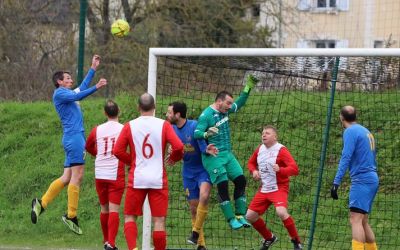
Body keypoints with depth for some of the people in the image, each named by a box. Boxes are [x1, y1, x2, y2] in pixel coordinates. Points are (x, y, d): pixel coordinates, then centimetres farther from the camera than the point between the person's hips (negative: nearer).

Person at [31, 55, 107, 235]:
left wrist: (93, 68, 43)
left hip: (75, 138, 10)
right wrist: (96, 88, -26)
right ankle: (71, 216, -13)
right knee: (77, 176, -12)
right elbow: (78, 96, -19)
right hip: (74, 137, -10)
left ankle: (41, 203, 7)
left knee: (66, 178, 8)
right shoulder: (59, 93, -3)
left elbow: (82, 88, 39)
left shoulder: (68, 94, 25)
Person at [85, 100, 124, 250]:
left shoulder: (97, 130, 5)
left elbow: (88, 147, 21)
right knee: (114, 209, -6)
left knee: (104, 209, 16)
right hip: (116, 174, -3)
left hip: (100, 174, 3)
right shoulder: (123, 129, -6)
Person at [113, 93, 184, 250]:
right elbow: (178, 147, -10)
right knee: (159, 220, 3)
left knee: (130, 216, 9)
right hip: (158, 179, -1)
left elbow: (117, 151, -2)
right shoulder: (163, 125, -2)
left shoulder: (130, 126, 0)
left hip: (136, 179, 1)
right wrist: (174, 158, 11)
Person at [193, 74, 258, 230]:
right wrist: (207, 134, -41)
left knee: (240, 180, 0)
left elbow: (239, 103, 27)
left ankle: (240, 216, 7)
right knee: (222, 186, -13)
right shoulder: (206, 115, -14)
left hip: (227, 154, 8)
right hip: (213, 157, -8)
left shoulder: (225, 111, 10)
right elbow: (196, 133, -20)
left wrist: (248, 87, 21)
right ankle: (231, 220, -9)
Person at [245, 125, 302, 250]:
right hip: (264, 189, 7)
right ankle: (269, 238, 28)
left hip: (278, 188, -7)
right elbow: (251, 163, 26)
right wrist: (254, 171, 3)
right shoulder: (259, 149, 7)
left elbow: (294, 169, -22)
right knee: (250, 215, 5)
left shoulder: (281, 150, -14)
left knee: (281, 212, -32)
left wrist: (280, 170, -39)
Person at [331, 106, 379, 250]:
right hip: (372, 179, 9)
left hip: (361, 179, -9)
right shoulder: (366, 131, 19)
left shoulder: (350, 131, -7)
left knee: (355, 220, -17)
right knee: (363, 221, 15)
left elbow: (345, 158, -17)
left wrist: (336, 182, -20)